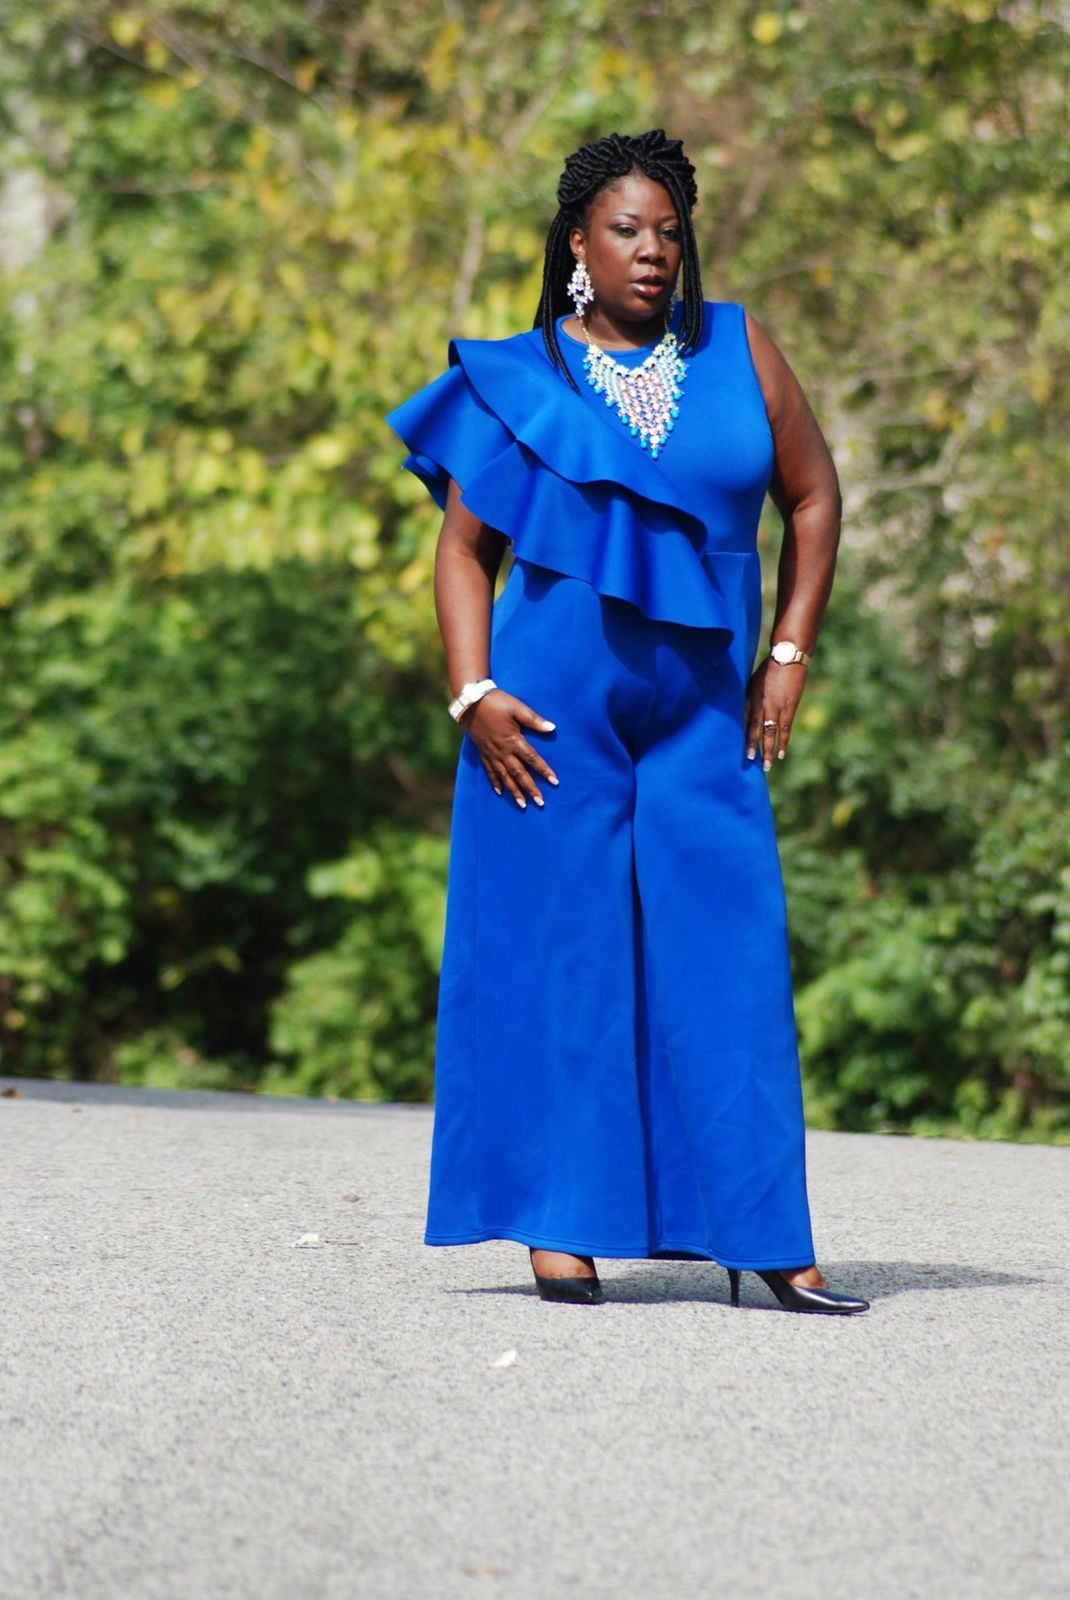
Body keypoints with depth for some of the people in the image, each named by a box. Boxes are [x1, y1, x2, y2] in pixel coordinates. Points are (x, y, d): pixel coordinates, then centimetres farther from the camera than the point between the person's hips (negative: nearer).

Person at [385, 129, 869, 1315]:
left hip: (701, 718, 2)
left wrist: (789, 655, 4)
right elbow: (464, 548, 3)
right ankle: (558, 1229, 5)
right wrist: (472, 696, -9)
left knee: (731, 964, -1)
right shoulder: (521, 381, 2)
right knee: (557, 955, -1)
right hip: (554, 711, -2)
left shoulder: (738, 351, 7)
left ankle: (772, 1245, 1)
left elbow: (812, 498, 12)